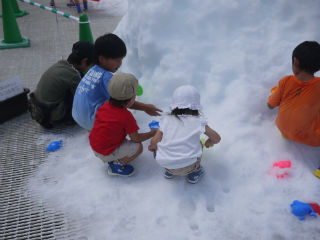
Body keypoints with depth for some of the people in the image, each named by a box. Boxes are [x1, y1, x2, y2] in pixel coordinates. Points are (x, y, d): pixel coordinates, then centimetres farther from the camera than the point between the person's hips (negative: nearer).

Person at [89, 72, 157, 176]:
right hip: (105, 153, -8)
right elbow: (136, 138, -15)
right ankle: (116, 165, -1)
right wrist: (152, 133, 2)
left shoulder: (105, 105, -5)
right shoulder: (126, 116, -24)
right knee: (138, 147, -7)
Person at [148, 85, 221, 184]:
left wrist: (152, 146, 24)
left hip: (165, 163, 2)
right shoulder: (198, 121, 3)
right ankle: (194, 172, 26)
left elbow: (154, 141, 0)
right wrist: (209, 142, 33)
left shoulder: (166, 120, 6)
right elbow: (217, 138, 9)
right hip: (188, 166, -1)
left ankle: (169, 171, 27)